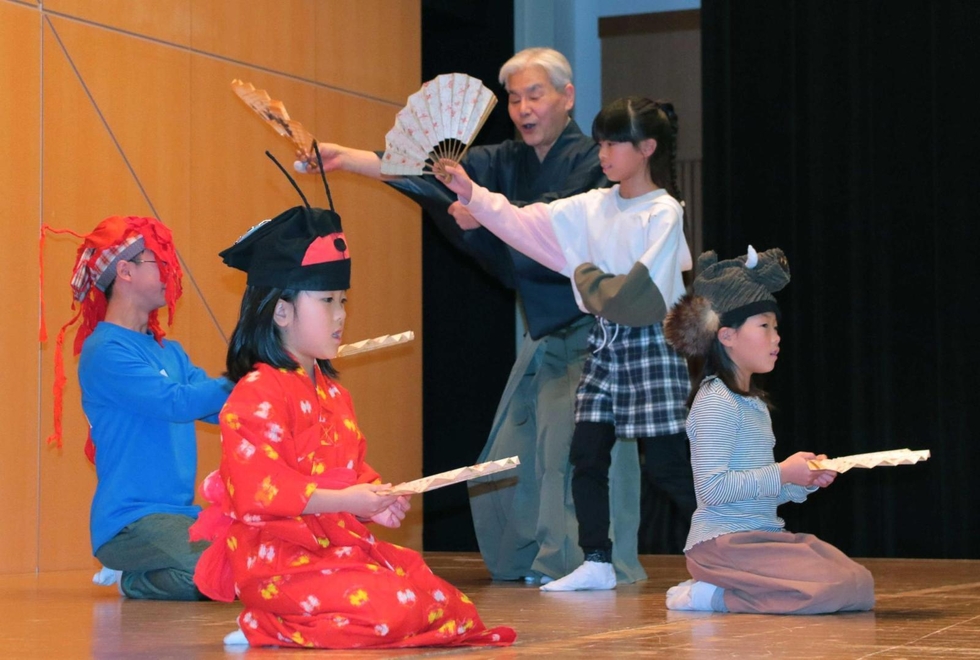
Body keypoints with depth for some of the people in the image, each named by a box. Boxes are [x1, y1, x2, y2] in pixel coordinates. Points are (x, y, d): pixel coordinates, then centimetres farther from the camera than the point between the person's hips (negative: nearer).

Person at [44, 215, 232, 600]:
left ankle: (137, 572, 9)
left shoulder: (169, 352, 17)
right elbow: (176, 402, -20)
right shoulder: (104, 351, -9)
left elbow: (223, 409, 9)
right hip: (129, 521, -8)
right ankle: (132, 580, 0)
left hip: (182, 513, 8)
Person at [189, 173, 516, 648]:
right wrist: (343, 500, -22)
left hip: (341, 544, 10)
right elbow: (257, 489, -23)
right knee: (390, 610, -26)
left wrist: (375, 498, 2)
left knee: (439, 601, 3)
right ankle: (264, 630, -8)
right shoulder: (258, 394, -13)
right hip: (279, 556, -10)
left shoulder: (332, 394, 18)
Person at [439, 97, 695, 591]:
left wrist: (588, 276, -6)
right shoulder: (593, 207, 9)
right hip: (604, 344, 7)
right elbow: (525, 225, 6)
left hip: (651, 345, -7)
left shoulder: (664, 212, -10)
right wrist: (472, 195, -3)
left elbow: (645, 293, -18)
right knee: (587, 453, 5)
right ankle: (597, 563, 14)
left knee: (669, 460, -5)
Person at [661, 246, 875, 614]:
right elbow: (712, 487, -20)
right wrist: (782, 474, -18)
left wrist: (805, 481, 6)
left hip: (762, 535, 10)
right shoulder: (716, 402, -11)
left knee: (862, 587, -2)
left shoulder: (755, 403, 19)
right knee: (836, 589, -23)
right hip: (723, 541, -10)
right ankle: (711, 596, -9)